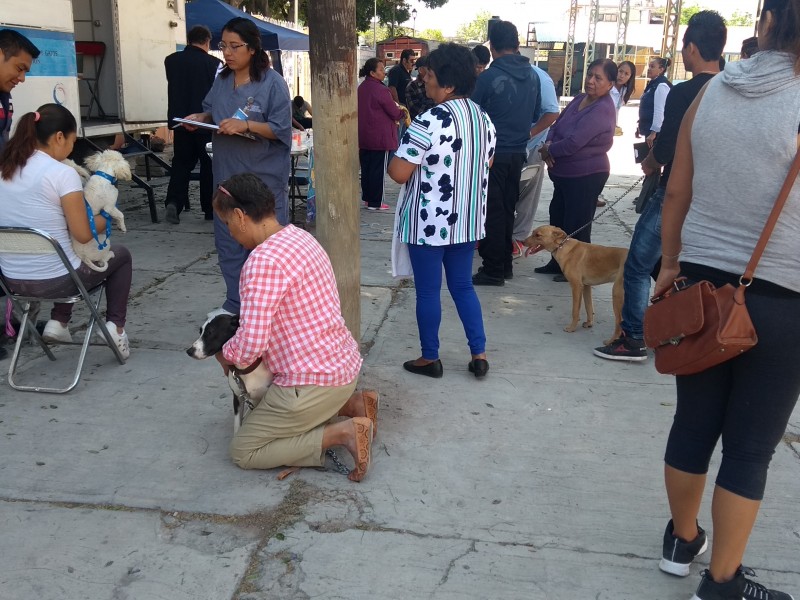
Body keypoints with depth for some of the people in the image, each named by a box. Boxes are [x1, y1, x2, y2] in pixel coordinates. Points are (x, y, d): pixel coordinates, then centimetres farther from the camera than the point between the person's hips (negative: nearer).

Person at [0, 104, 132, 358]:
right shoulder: (62, 173, -18)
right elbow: (83, 234, -15)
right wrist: (106, 218, 5)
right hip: (53, 281, -6)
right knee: (121, 254, 22)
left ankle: (58, 322, 26)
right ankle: (115, 326, 11)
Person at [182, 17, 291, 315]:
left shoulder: (272, 83, -11)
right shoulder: (222, 80, 8)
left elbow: (281, 129, -14)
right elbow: (210, 111, 19)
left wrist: (246, 125, -25)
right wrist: (199, 118, -2)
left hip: (264, 177, -6)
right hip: (228, 174, 6)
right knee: (228, 241, 11)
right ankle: (235, 304, 24)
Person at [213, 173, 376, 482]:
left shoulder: (263, 260, -23)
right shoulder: (299, 236, 6)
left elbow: (250, 344, -26)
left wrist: (225, 354, -3)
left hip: (314, 381, -9)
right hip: (344, 363, 9)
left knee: (243, 451, 8)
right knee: (267, 402, 35)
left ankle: (341, 433, -6)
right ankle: (352, 403, 15)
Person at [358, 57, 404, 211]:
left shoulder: (361, 88, 8)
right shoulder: (380, 90, -17)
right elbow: (394, 112, -14)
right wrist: (402, 112, 9)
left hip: (363, 137, 8)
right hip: (380, 137, -8)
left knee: (366, 168, 14)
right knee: (378, 170, -1)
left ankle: (367, 198, 22)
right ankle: (375, 202, 3)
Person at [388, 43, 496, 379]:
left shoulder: (430, 121, -20)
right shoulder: (483, 118, 5)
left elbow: (398, 173, -19)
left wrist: (396, 158, 2)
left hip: (430, 223, -7)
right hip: (467, 219, 7)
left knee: (428, 291, 7)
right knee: (462, 286, 18)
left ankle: (430, 358, 20)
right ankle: (479, 354, 20)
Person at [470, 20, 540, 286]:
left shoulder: (488, 77, -14)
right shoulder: (533, 75, 4)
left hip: (493, 153, -6)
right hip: (518, 152, 6)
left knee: (492, 212, 1)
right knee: (507, 209, 15)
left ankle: (493, 271, 6)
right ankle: (505, 264, 22)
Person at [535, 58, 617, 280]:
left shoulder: (602, 110, -22)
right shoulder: (579, 99, 7)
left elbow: (573, 142, -28)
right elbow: (556, 124, 9)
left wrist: (548, 150, -11)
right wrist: (549, 145, -12)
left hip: (587, 176, -9)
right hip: (564, 173, 9)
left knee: (577, 225, 0)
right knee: (557, 218, 18)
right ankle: (558, 262, 32)